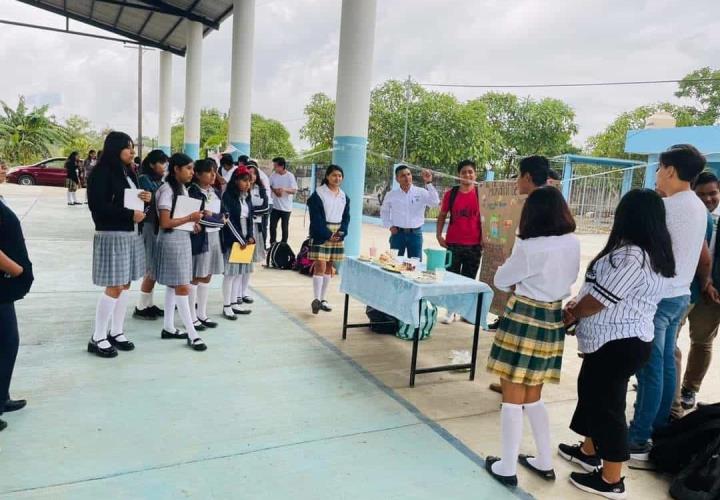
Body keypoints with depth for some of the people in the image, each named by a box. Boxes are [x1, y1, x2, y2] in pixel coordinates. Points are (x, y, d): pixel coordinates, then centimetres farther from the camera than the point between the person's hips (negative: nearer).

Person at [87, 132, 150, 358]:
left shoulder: (128, 172, 13)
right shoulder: (101, 172, -11)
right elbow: (97, 205, -18)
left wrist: (144, 199, -1)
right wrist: (130, 214, -20)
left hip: (131, 234, 8)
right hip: (112, 235, -8)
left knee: (125, 285, 11)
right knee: (114, 287, -6)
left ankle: (116, 332, 22)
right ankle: (97, 338, 6)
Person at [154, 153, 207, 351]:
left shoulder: (183, 188, 12)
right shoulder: (167, 190, -15)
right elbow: (165, 223, -20)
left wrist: (193, 222, 2)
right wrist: (189, 218, -17)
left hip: (184, 238, 9)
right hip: (171, 240, -9)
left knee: (173, 284, 13)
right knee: (182, 287, -6)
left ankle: (168, 327, 22)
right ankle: (192, 334, -2)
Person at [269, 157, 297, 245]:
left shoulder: (290, 176, -12)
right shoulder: (273, 175, 0)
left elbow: (294, 190, -15)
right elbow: (269, 186, 11)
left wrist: (285, 189, -32)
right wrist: (274, 190, -10)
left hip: (286, 207, -3)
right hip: (275, 206, 3)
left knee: (285, 227, 7)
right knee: (272, 226, 5)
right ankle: (272, 244, 20)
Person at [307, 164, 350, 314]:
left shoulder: (344, 196, 12)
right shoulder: (318, 194, -5)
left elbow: (346, 217, 11)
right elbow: (316, 217, -11)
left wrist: (341, 233, -5)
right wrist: (327, 234, -16)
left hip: (338, 234, 6)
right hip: (321, 234, -5)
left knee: (330, 267, 8)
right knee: (320, 266, -12)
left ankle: (323, 299, 14)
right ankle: (316, 299, -10)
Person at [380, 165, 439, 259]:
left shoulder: (421, 192, -2)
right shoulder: (391, 195, 3)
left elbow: (435, 202, -17)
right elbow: (384, 211, 16)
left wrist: (429, 183, -22)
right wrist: (389, 226, 4)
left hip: (415, 233, -1)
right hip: (397, 233, 1)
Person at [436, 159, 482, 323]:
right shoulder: (451, 194, 1)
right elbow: (442, 216, 9)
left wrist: (484, 238, -4)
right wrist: (439, 235, -1)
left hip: (474, 245, -1)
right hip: (453, 243, 1)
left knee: (469, 279, 10)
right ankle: (451, 311, 16)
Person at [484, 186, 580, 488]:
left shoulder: (530, 248, -19)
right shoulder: (573, 243, 2)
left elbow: (501, 280, -5)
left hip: (524, 321, -7)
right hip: (553, 322, 7)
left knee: (512, 397, 5)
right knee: (533, 396, 20)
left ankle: (507, 468, 16)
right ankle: (545, 462, 30)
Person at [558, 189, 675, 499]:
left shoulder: (630, 255, -23)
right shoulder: (654, 254, 10)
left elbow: (601, 298, -19)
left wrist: (571, 314, -1)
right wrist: (578, 304, 6)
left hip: (616, 343, -10)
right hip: (621, 340, 10)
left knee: (607, 404, 2)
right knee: (594, 394, 22)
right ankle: (590, 451, 40)